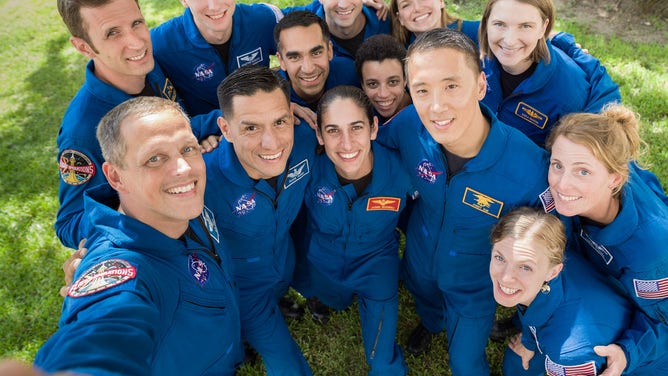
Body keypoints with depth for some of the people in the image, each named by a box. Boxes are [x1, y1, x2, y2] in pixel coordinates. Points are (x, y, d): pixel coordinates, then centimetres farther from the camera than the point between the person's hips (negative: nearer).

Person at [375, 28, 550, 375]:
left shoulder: (531, 168, -38)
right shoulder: (408, 125, -30)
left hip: (475, 284, -3)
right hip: (419, 261, 3)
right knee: (426, 304, 36)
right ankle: (430, 322, 72)